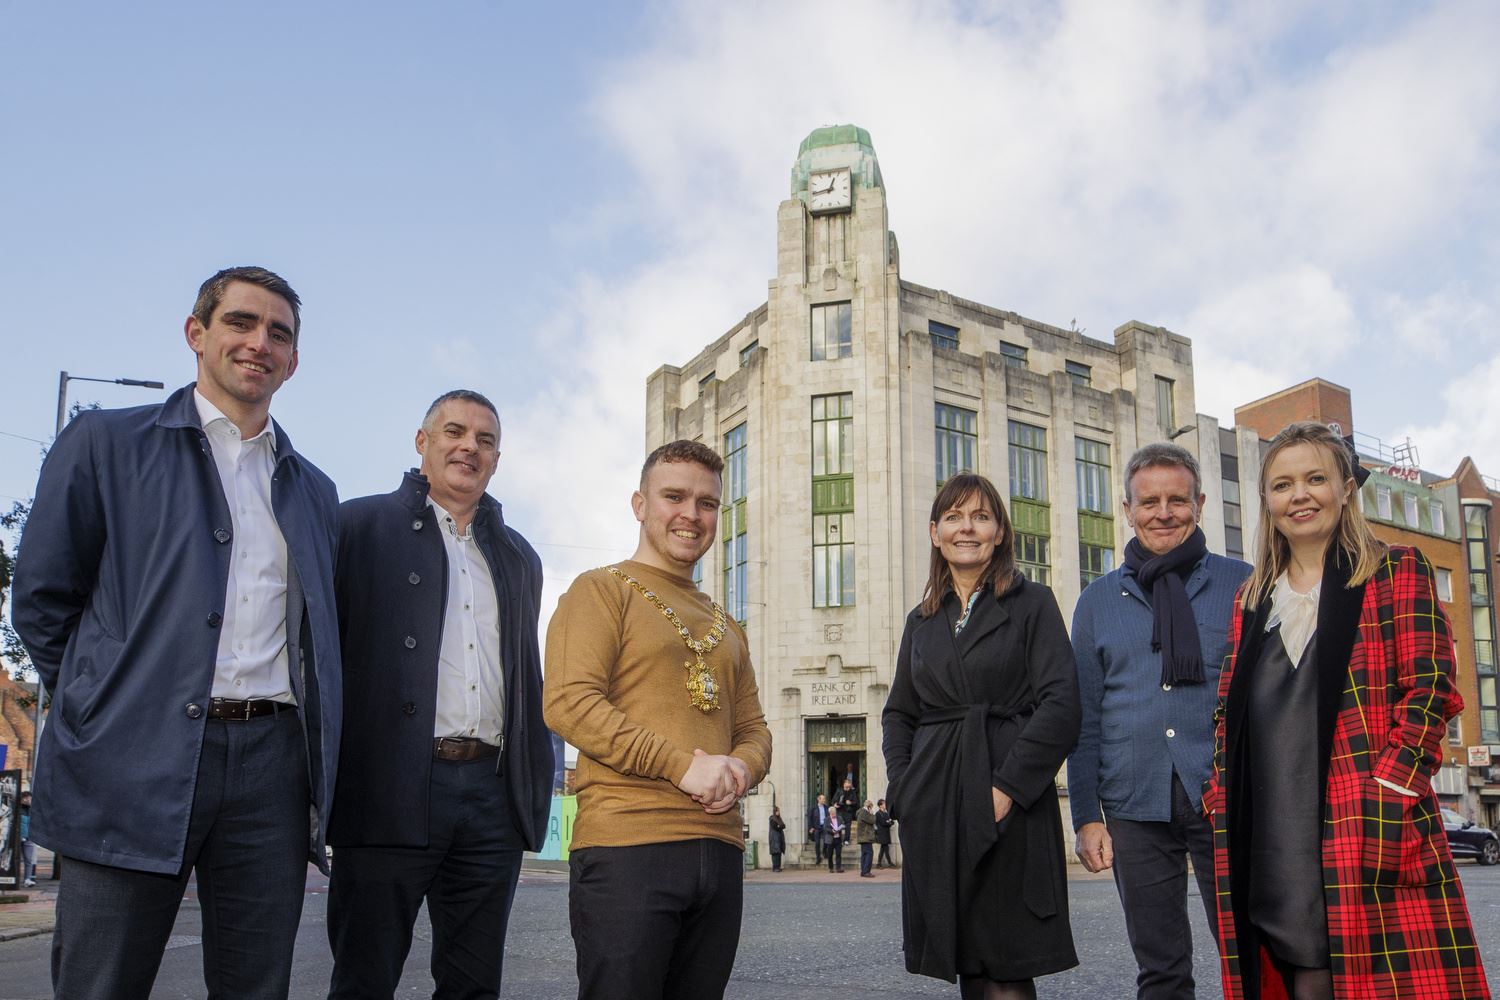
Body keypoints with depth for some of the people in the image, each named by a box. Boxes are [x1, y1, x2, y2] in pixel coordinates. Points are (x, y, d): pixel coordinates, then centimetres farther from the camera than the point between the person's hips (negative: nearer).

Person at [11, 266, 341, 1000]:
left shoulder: (314, 491, 19)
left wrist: (317, 770, 10)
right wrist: (105, 705, 4)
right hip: (135, 766, -3)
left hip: (272, 762, 4)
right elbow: (41, 600, 6)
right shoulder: (105, 443, 7)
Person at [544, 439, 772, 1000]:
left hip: (718, 848, 7)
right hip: (624, 847, -7)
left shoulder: (725, 629, 24)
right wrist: (684, 765, -17)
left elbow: (754, 730, 22)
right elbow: (567, 702, -12)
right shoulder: (601, 592, 1)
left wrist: (739, 769, -4)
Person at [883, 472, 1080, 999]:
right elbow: (898, 714, 19)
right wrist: (903, 787, 2)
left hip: (1011, 806, -4)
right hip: (935, 810, 4)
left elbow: (1061, 704, -7)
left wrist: (1007, 787, -14)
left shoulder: (1032, 604, 2)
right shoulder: (922, 620, 16)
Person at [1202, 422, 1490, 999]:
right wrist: (1222, 798, 5)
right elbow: (1229, 710, 18)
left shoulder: (1396, 573, 5)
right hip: (1271, 844, 4)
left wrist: (1385, 799, -15)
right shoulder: (1253, 598, 18)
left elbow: (1429, 690, -4)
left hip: (1374, 839, -4)